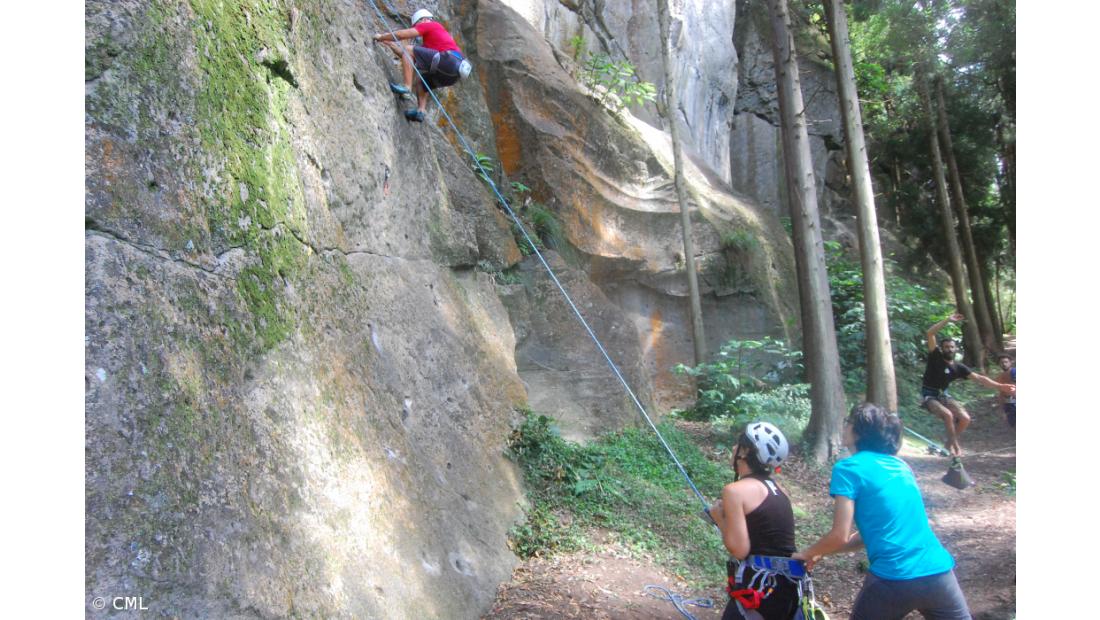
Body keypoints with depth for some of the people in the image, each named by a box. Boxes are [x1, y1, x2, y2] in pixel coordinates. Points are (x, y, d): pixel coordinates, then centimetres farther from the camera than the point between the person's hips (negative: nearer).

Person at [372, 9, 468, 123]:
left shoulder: (430, 25, 12)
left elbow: (402, 34, 4)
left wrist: (381, 37, 19)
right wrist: (388, 43, 39)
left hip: (448, 60, -9)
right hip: (455, 70, 9)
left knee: (408, 50, -4)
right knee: (421, 83, 30)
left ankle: (407, 88, -14)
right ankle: (420, 111, 11)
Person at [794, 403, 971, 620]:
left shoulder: (848, 468, -5)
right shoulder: (900, 465, 16)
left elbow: (840, 536, -9)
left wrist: (807, 553, 10)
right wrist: (823, 552, 22)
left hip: (895, 580, -5)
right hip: (939, 573, 5)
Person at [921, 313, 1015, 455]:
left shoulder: (958, 367, 1)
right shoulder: (935, 357, -11)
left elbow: (979, 378, 1)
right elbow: (930, 333, -21)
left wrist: (1000, 386, -6)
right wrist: (948, 320, -24)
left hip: (943, 395, 5)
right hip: (929, 396, -5)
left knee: (965, 418, -10)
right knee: (948, 414, -29)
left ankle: (949, 445, 9)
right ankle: (956, 445, -13)